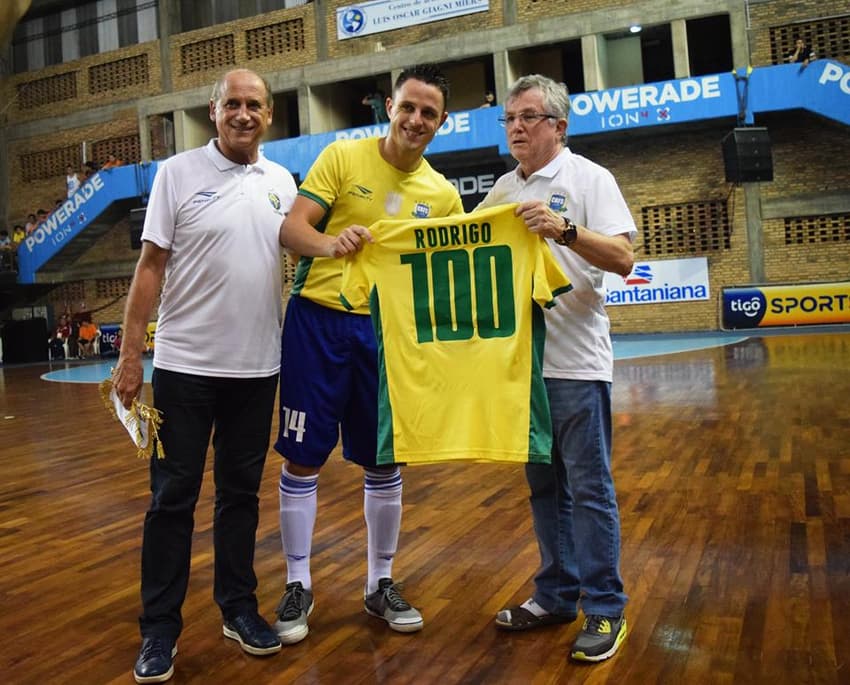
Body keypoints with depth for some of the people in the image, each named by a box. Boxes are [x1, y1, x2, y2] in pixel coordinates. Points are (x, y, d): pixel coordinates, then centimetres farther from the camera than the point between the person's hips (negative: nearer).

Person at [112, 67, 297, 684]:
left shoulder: (282, 182, 7)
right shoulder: (178, 172, -3)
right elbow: (151, 267, -5)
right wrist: (130, 354, -8)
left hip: (257, 367, 4)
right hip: (185, 365, -3)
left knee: (241, 493, 13)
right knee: (173, 496, 5)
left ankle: (238, 607, 28)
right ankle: (160, 628, 18)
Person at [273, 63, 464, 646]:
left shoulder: (443, 194, 5)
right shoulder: (342, 157, -3)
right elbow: (291, 229, -11)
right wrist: (329, 243, -31)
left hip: (388, 329, 3)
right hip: (319, 319, -2)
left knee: (384, 463, 9)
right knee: (303, 458, 2)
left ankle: (381, 583, 27)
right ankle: (298, 585, 19)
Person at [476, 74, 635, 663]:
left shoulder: (589, 178, -3)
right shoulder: (503, 190, 15)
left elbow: (623, 259, -14)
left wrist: (565, 230, -26)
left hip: (575, 361, -6)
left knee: (589, 486, 1)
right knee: (544, 484, 14)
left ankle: (605, 609, 13)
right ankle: (556, 595, 27)